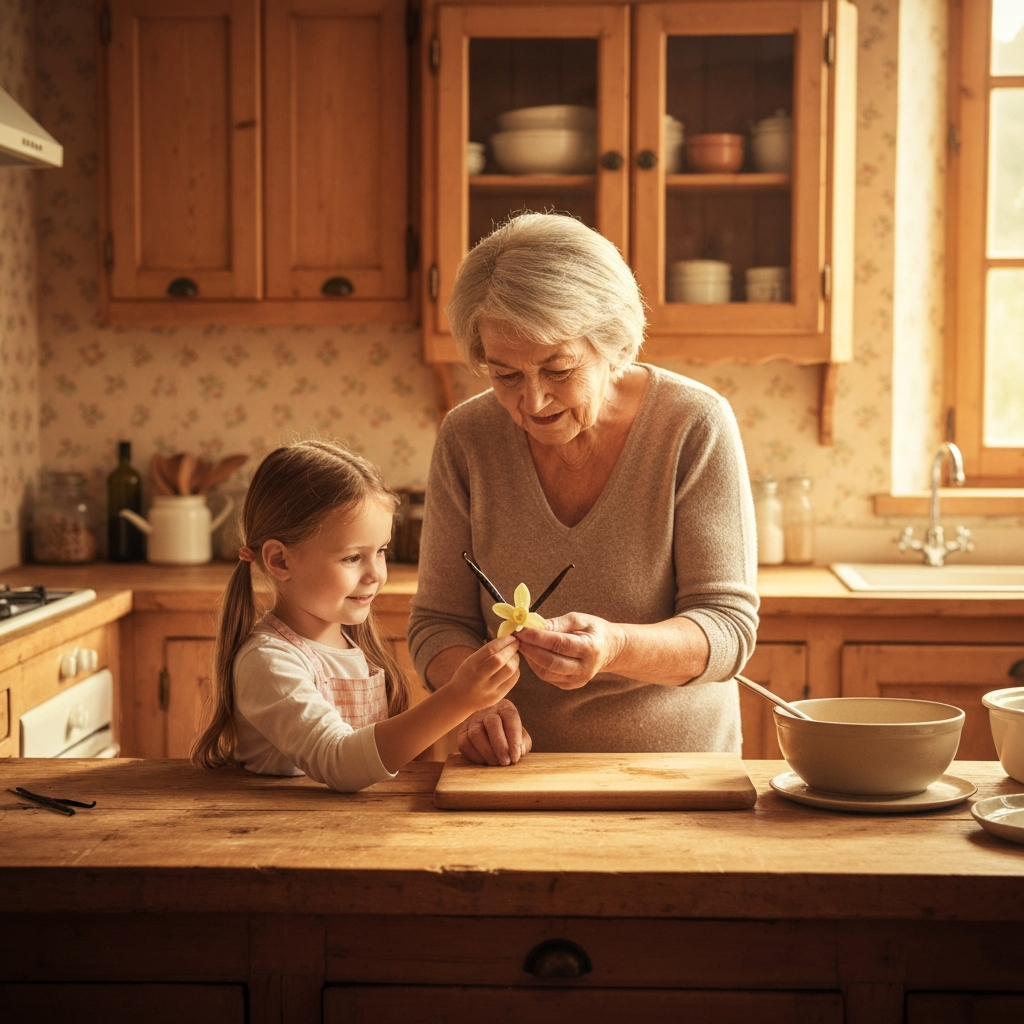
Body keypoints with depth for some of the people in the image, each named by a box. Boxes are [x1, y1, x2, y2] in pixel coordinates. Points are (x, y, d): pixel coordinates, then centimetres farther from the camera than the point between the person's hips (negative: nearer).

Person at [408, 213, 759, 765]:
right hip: (524, 768, 3)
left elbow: (728, 626, -12)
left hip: (679, 770, -2)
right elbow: (439, 622, 3)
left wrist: (615, 647, -32)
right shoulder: (466, 439, -4)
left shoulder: (696, 426, -11)